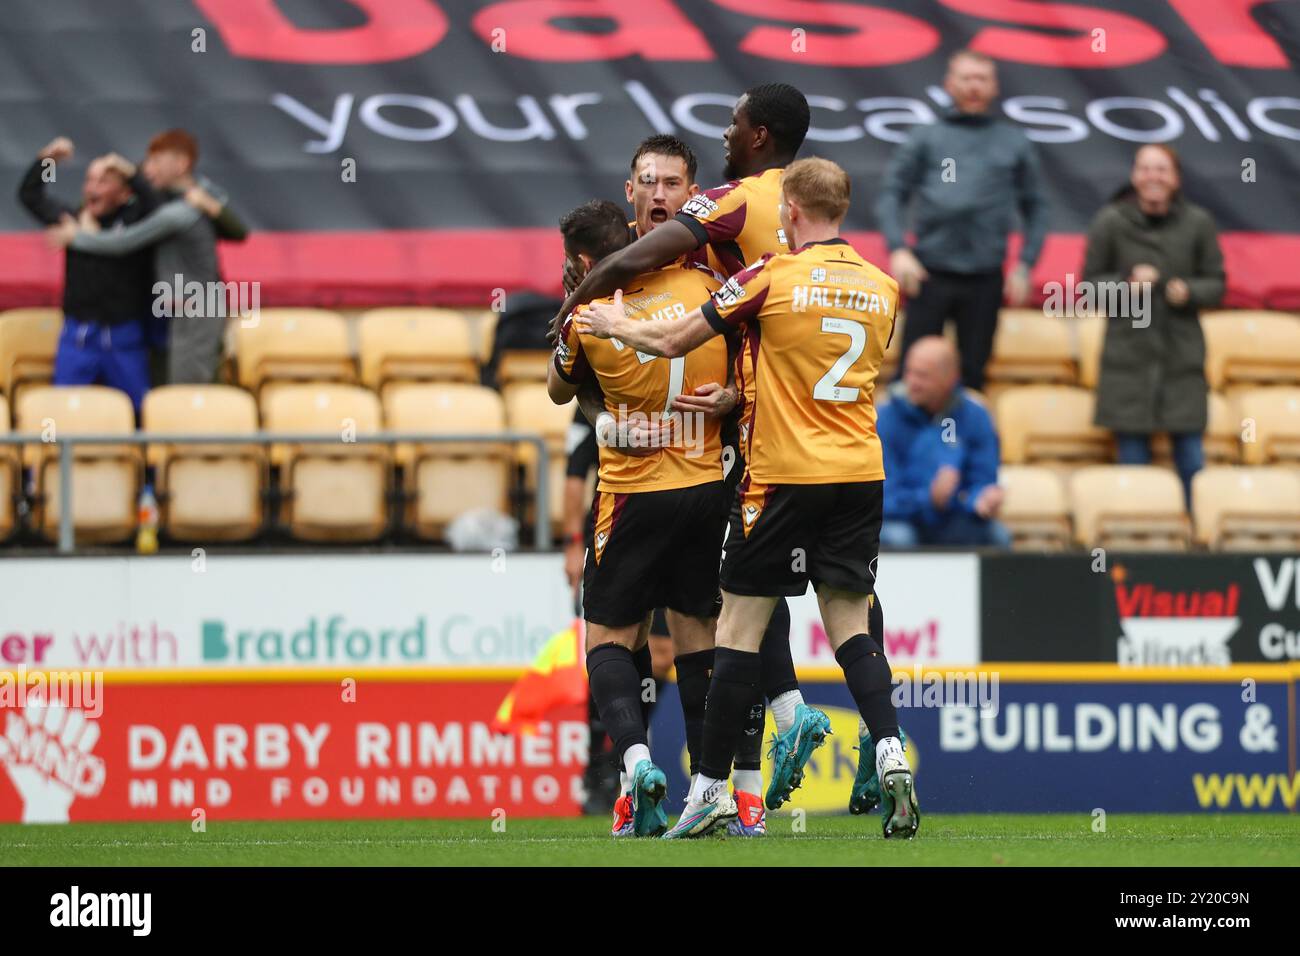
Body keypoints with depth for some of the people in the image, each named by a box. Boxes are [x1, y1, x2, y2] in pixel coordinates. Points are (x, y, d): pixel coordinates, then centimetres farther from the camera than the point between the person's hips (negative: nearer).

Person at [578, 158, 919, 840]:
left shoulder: (772, 277, -9)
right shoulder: (882, 286, 8)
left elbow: (674, 342, -2)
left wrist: (616, 325, 20)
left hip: (785, 476, -5)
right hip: (860, 474, 5)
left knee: (740, 624, 2)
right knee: (849, 623, 8)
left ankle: (712, 786, 4)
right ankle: (890, 755, -12)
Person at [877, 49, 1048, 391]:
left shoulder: (1014, 144, 12)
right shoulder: (926, 138, 8)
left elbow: (1035, 207, 15)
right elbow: (892, 195, 5)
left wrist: (1025, 266, 4)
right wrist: (897, 249, -11)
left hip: (985, 277, 1)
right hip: (930, 273, -1)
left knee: (973, 372, 4)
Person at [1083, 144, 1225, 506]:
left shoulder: (1198, 223, -2)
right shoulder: (1111, 222, -4)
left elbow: (1216, 283, 7)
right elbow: (1090, 283, 3)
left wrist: (1189, 291, -13)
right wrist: (1127, 284, -15)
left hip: (1182, 354, 1)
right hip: (1128, 355, -1)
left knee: (1191, 459, 1)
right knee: (1132, 458, 1)